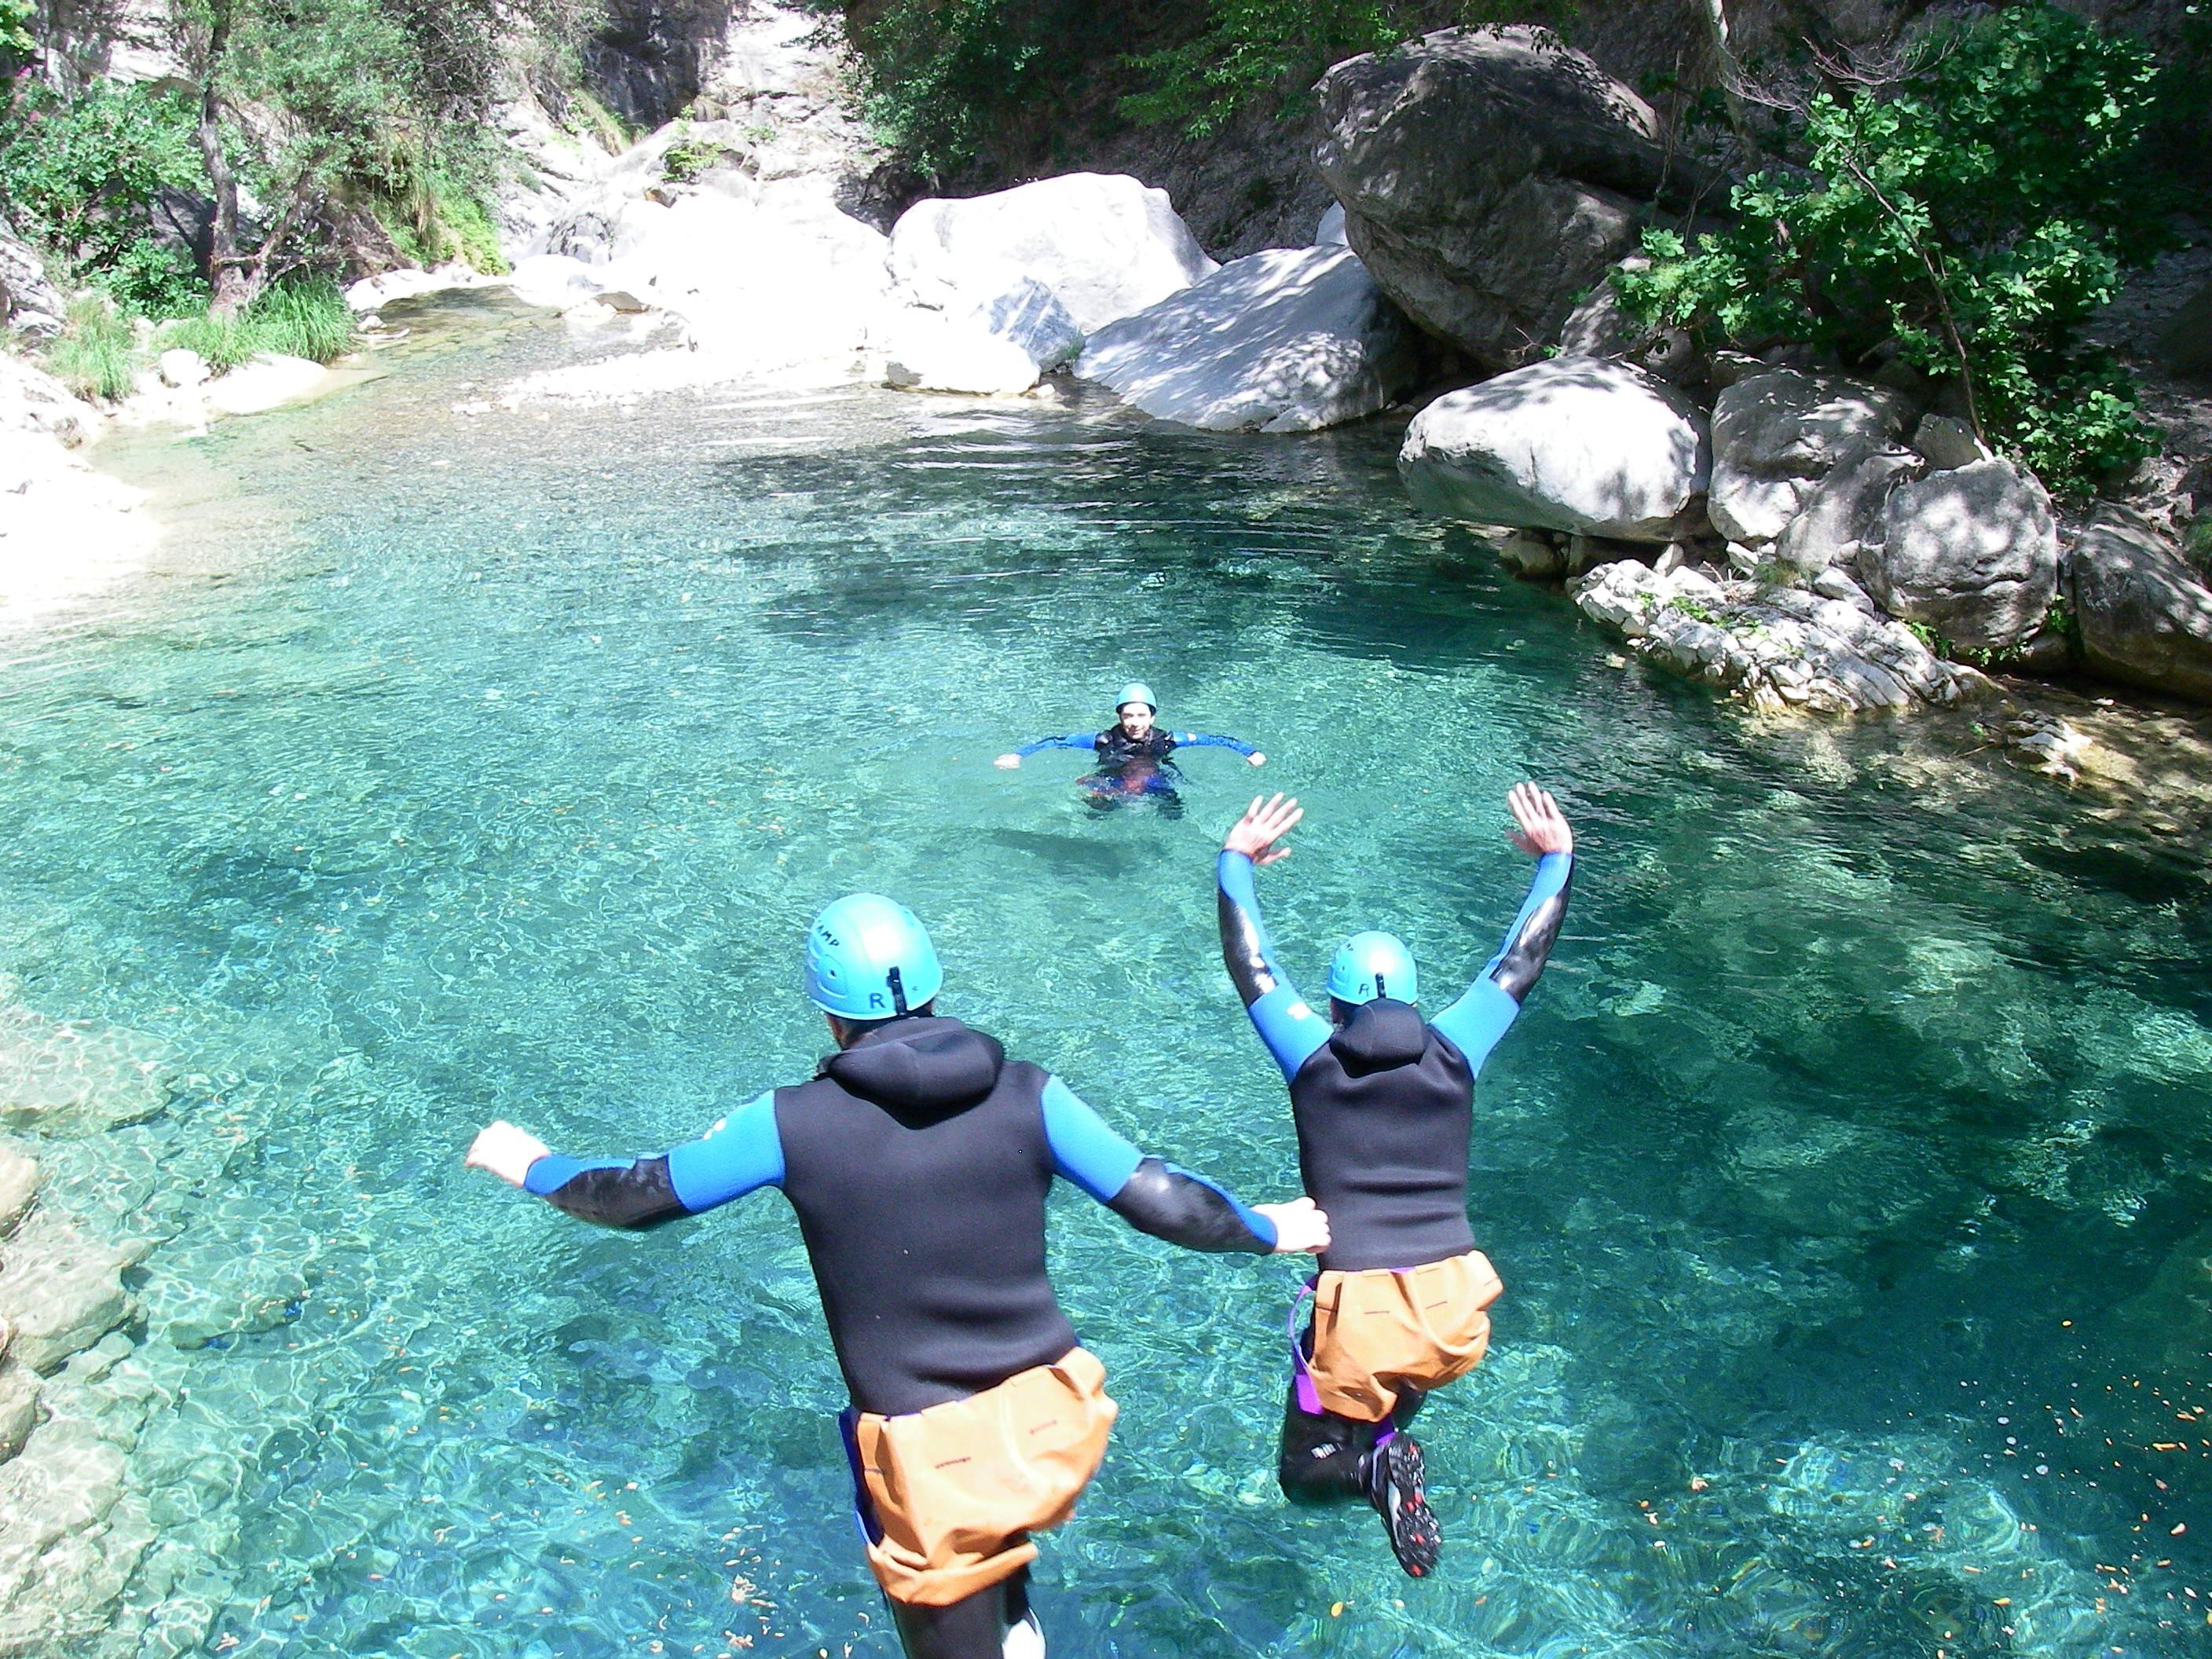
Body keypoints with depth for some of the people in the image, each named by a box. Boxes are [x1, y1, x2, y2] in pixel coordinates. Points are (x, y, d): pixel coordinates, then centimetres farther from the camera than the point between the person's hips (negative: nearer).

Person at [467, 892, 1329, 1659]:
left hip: (928, 1451, -3)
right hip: (1047, 1417, 3)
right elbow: (1166, 1204, -5)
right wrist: (1267, 1231, 15)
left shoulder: (794, 1123, -10)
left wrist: (532, 1167, 22)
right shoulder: (1025, 1094, -6)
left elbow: (642, 1196, 3)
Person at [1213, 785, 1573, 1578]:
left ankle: (1373, 1462, -12)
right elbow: (1522, 962, 15)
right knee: (1406, 1377, 39)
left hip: (1360, 1316, -3)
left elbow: (1250, 967, 11)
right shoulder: (1453, 1053, 3)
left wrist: (1235, 863, 23)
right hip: (1458, 1312, 3)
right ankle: (1389, 1443, 9)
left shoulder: (1314, 1059, 1)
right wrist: (1556, 860, 25)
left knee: (1305, 1473, 19)